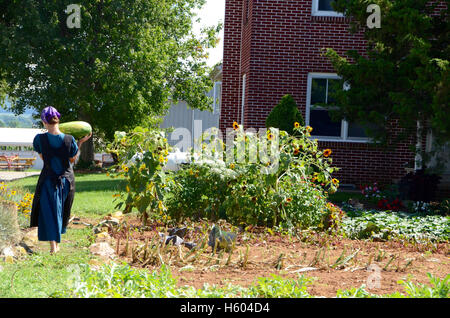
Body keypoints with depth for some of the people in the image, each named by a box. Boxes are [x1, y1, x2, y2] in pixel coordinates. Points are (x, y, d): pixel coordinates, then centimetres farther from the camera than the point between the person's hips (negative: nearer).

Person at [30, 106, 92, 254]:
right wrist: (81, 142, 7)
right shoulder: (69, 140, -13)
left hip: (48, 179, -2)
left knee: (48, 210, 6)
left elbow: (42, 157, 1)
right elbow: (73, 159, 1)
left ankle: (53, 245, -7)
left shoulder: (40, 139, -15)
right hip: (66, 179, 2)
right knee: (61, 211, 20)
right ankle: (57, 242, 30)